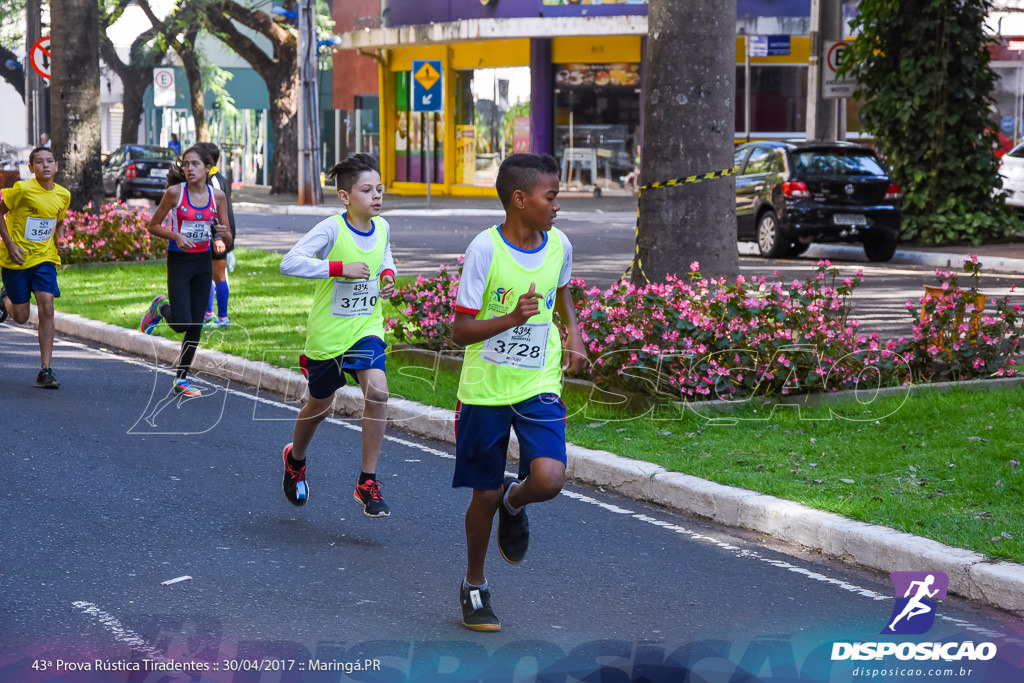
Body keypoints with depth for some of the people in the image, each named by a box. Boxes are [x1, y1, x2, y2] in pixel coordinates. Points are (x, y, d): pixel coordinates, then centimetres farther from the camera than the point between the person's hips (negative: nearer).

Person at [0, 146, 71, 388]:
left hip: (45, 259, 3)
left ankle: (45, 371, -11)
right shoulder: (22, 189, -15)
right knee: (21, 317, 4)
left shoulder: (63, 195, 1)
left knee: (46, 309, -14)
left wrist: (59, 240, 1)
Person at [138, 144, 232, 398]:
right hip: (179, 261, -3)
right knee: (182, 322, -14)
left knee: (196, 325, 3)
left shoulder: (217, 196, 0)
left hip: (203, 262, 3)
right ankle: (161, 307, 21)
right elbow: (153, 226, -2)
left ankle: (181, 379, 16)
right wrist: (176, 235, -18)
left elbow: (227, 240, 5)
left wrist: (223, 234, -18)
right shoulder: (175, 192, -10)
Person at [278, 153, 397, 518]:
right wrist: (340, 267, -34)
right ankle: (295, 459, 48)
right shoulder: (331, 229, -19)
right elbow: (290, 262, -30)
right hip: (328, 332, -3)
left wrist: (387, 276, 1)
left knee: (377, 392, -20)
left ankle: (367, 484, -10)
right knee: (320, 405, 14)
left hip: (366, 327, 3)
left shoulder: (382, 227, -1)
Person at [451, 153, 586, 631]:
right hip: (485, 388, -3)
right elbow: (460, 330, -13)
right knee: (485, 494, 6)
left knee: (548, 479, -18)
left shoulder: (558, 244, 0)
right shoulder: (485, 248, -15)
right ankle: (474, 587, 29)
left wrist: (574, 336, 7)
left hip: (539, 385, 3)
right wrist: (512, 318, -28)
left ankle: (515, 503, 19)